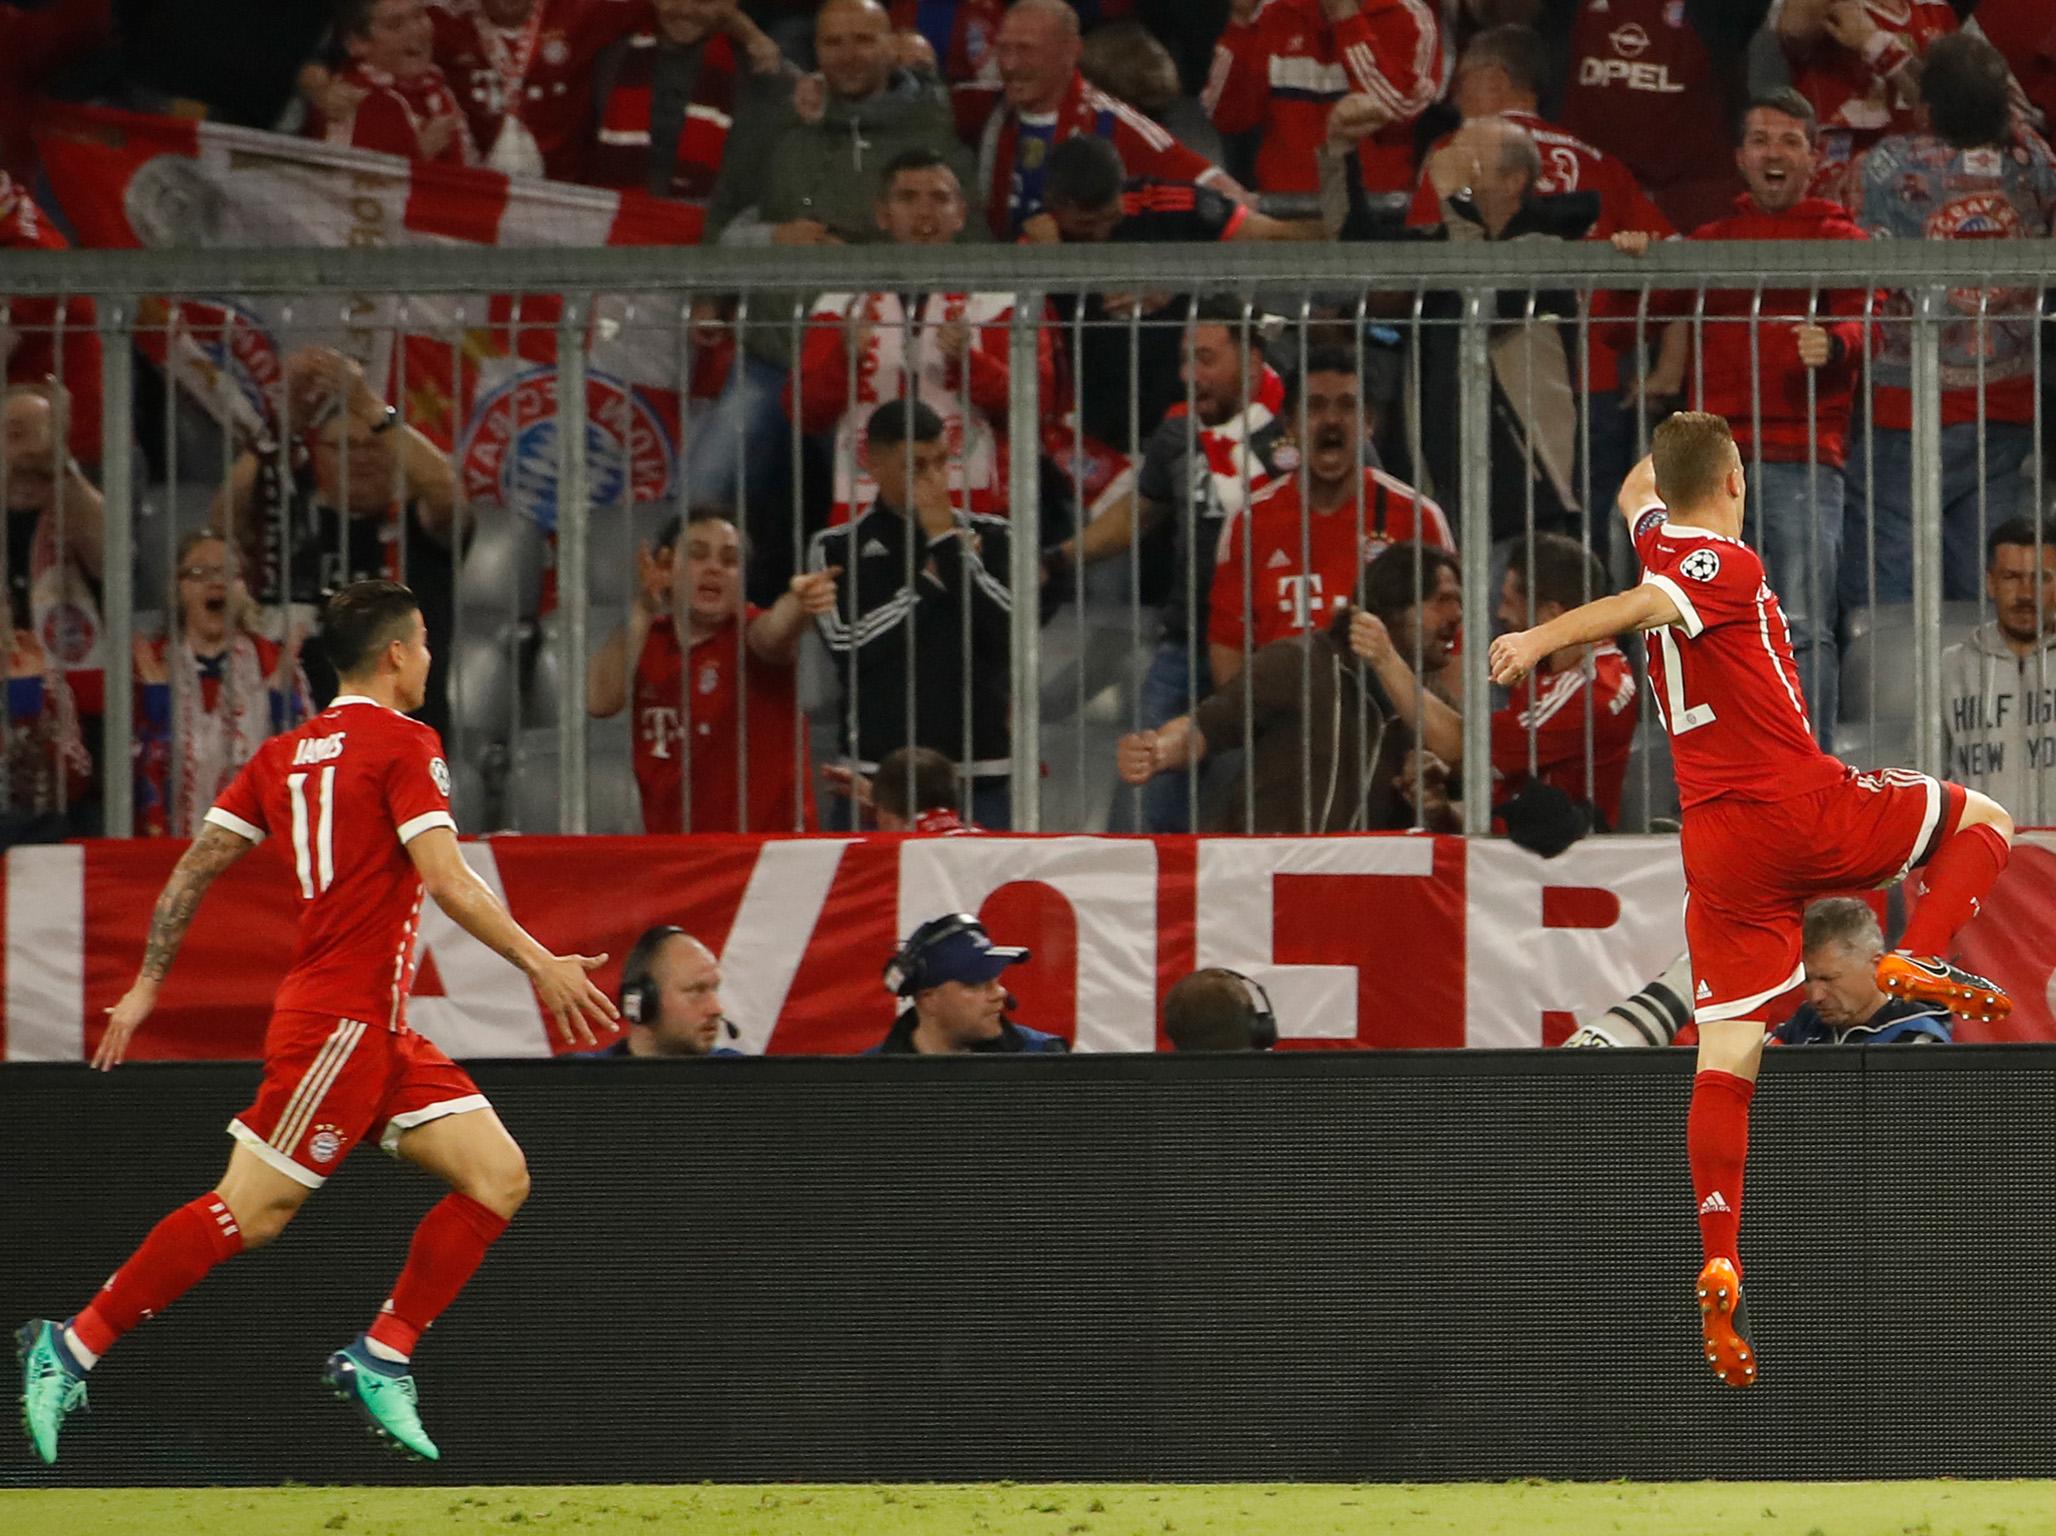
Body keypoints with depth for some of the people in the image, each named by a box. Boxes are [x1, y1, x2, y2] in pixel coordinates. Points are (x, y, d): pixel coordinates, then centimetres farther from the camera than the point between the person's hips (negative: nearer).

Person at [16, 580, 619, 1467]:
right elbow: (446, 880, -18)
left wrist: (148, 984, 20)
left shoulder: (286, 754, 15)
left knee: (500, 1178, 4)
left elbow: (195, 867, 15)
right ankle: (72, 1347, -3)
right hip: (341, 1018, -9)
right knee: (251, 1211, -8)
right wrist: (540, 963, -18)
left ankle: (380, 1358, 2)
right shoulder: (403, 745, -8)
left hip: (380, 1029, 9)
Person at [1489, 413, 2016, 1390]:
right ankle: (1918, 960, -8)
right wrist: (1543, 639, -42)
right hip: (1805, 806, -6)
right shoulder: (1728, 566, -9)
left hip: (1719, 844, 6)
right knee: (1982, 820, 17)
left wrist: (1681, 439, 51)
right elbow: (1635, 609, -27)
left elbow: (1636, 492, 34)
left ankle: (1718, 1268, -12)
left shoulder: (1658, 542, 10)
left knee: (1724, 1058, 2)